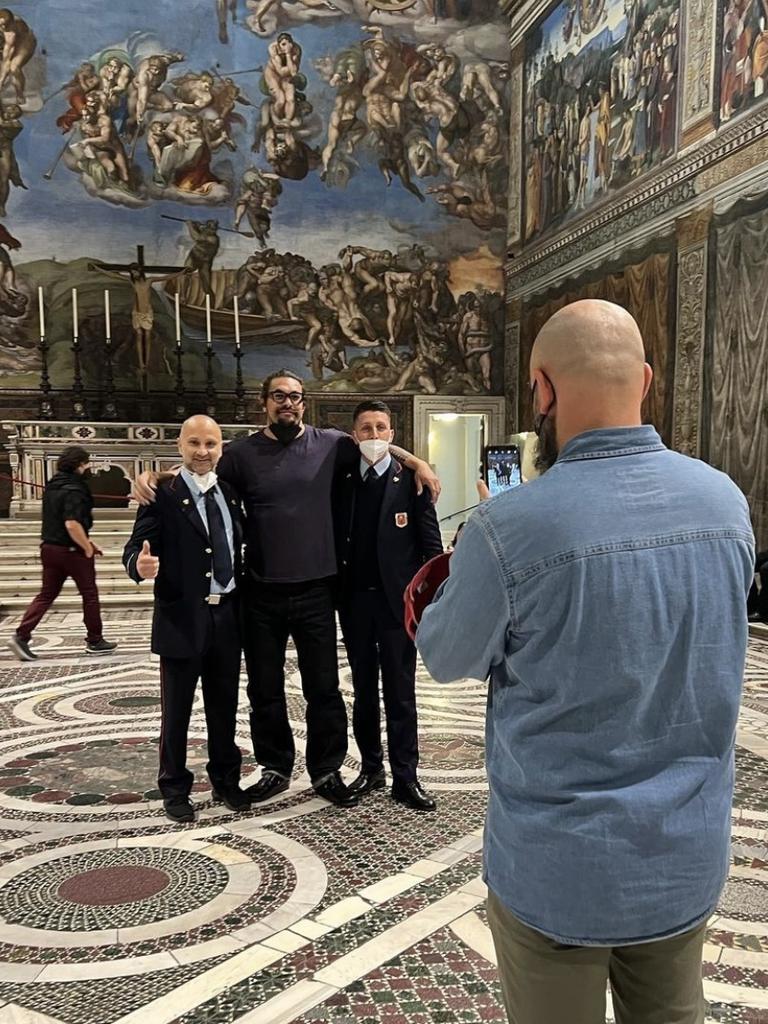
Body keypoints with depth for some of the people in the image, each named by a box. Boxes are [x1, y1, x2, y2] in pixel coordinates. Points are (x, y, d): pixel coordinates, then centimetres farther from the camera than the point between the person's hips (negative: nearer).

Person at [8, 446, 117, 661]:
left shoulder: (52, 486, 10)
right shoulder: (73, 490, -19)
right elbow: (72, 524, -30)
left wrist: (85, 540, 19)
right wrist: (88, 547, -16)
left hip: (50, 547, 8)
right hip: (72, 550, -8)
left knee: (46, 594, 12)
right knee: (89, 595, 7)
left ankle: (21, 636, 1)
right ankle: (95, 641, 17)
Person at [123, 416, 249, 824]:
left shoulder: (231, 493, 8)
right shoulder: (162, 495, -9)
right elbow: (135, 548, -16)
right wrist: (140, 565, -38)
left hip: (227, 615, 5)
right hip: (182, 618, -5)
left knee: (225, 706, 16)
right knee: (176, 710, 8)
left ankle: (226, 781, 31)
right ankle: (175, 789, 23)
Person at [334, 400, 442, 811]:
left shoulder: (410, 479, -3)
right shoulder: (342, 481, 6)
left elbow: (431, 545, -4)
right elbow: (336, 539, 9)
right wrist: (336, 595, 3)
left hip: (396, 600, -3)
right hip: (354, 602, 3)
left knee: (400, 694, 3)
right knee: (363, 692, 13)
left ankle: (405, 777, 12)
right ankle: (370, 768, 26)